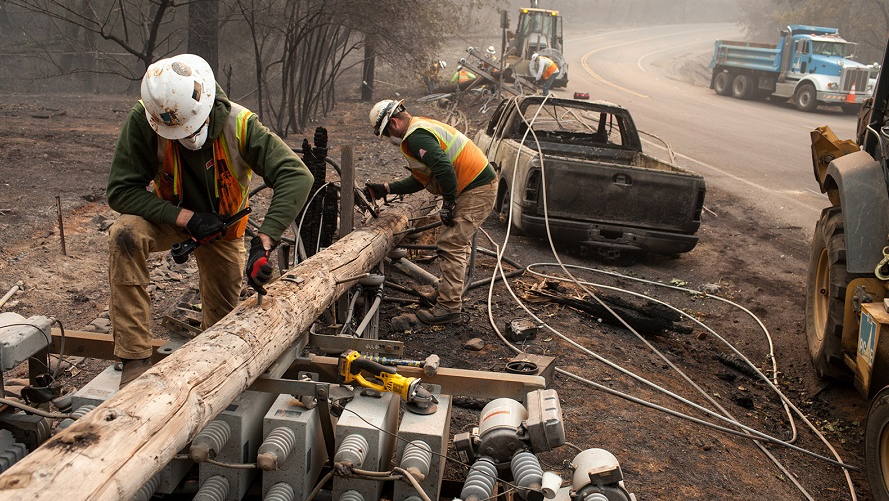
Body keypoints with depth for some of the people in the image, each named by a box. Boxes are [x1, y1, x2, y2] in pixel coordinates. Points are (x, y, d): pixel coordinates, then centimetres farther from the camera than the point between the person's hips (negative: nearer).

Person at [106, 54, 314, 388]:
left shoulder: (238, 124, -33)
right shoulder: (143, 121, -31)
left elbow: (297, 176, -42)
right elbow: (120, 191, -28)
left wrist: (263, 242, -52)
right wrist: (186, 218, -38)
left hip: (224, 225, 1)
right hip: (171, 216, -1)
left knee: (223, 316, 10)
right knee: (125, 235, -34)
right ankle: (135, 360, -28)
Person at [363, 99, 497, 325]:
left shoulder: (416, 136, -16)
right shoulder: (422, 129, 19)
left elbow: (444, 167, -29)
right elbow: (420, 179, 23)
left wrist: (448, 203, -19)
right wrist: (385, 189, 20)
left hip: (477, 191, -11)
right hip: (478, 186, 11)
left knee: (451, 246, -10)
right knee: (458, 243, 19)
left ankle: (449, 307, -7)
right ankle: (451, 294, 30)